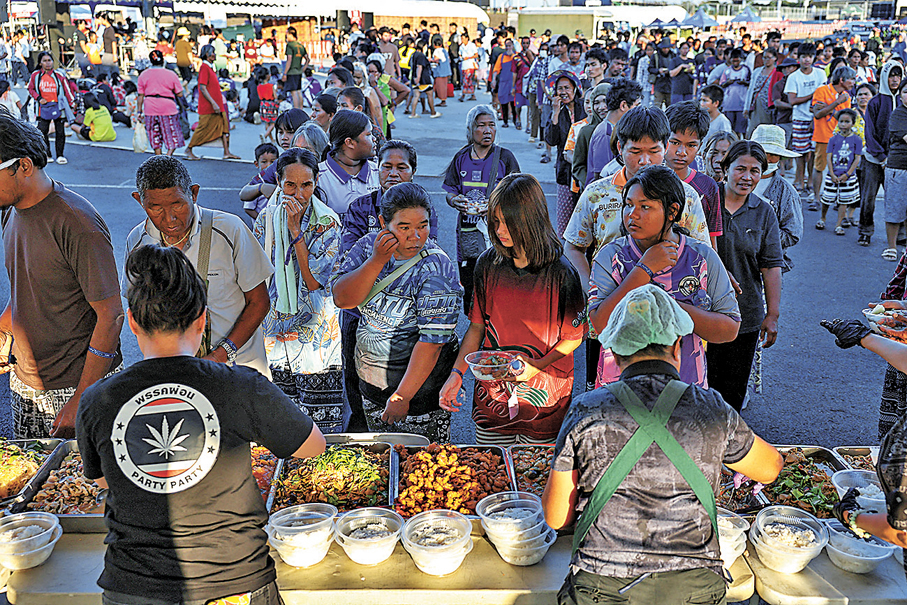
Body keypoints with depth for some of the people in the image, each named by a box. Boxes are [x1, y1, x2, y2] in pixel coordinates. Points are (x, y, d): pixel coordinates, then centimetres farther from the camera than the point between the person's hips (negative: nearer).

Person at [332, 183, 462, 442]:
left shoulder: (435, 271, -22)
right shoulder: (369, 246, -5)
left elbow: (431, 342, -24)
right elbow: (342, 299, -14)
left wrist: (402, 397, -24)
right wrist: (376, 261, -26)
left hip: (419, 381, -5)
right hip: (371, 378, 6)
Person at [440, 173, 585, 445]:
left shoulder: (560, 273, -13)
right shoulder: (488, 264, -2)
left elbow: (573, 337, -5)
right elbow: (476, 326, 4)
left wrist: (536, 366, -18)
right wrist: (456, 374, -6)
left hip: (544, 401, -3)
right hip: (491, 395, 3)